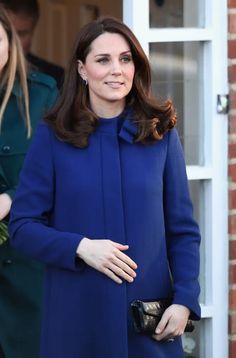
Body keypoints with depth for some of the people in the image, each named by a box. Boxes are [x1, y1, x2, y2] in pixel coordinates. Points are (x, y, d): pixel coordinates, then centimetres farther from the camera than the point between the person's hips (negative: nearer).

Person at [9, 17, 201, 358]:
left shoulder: (161, 133, 4)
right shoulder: (52, 137, 0)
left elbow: (183, 229, 5)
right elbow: (23, 226, -1)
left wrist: (185, 300, -7)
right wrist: (80, 247, -16)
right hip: (77, 316, -1)